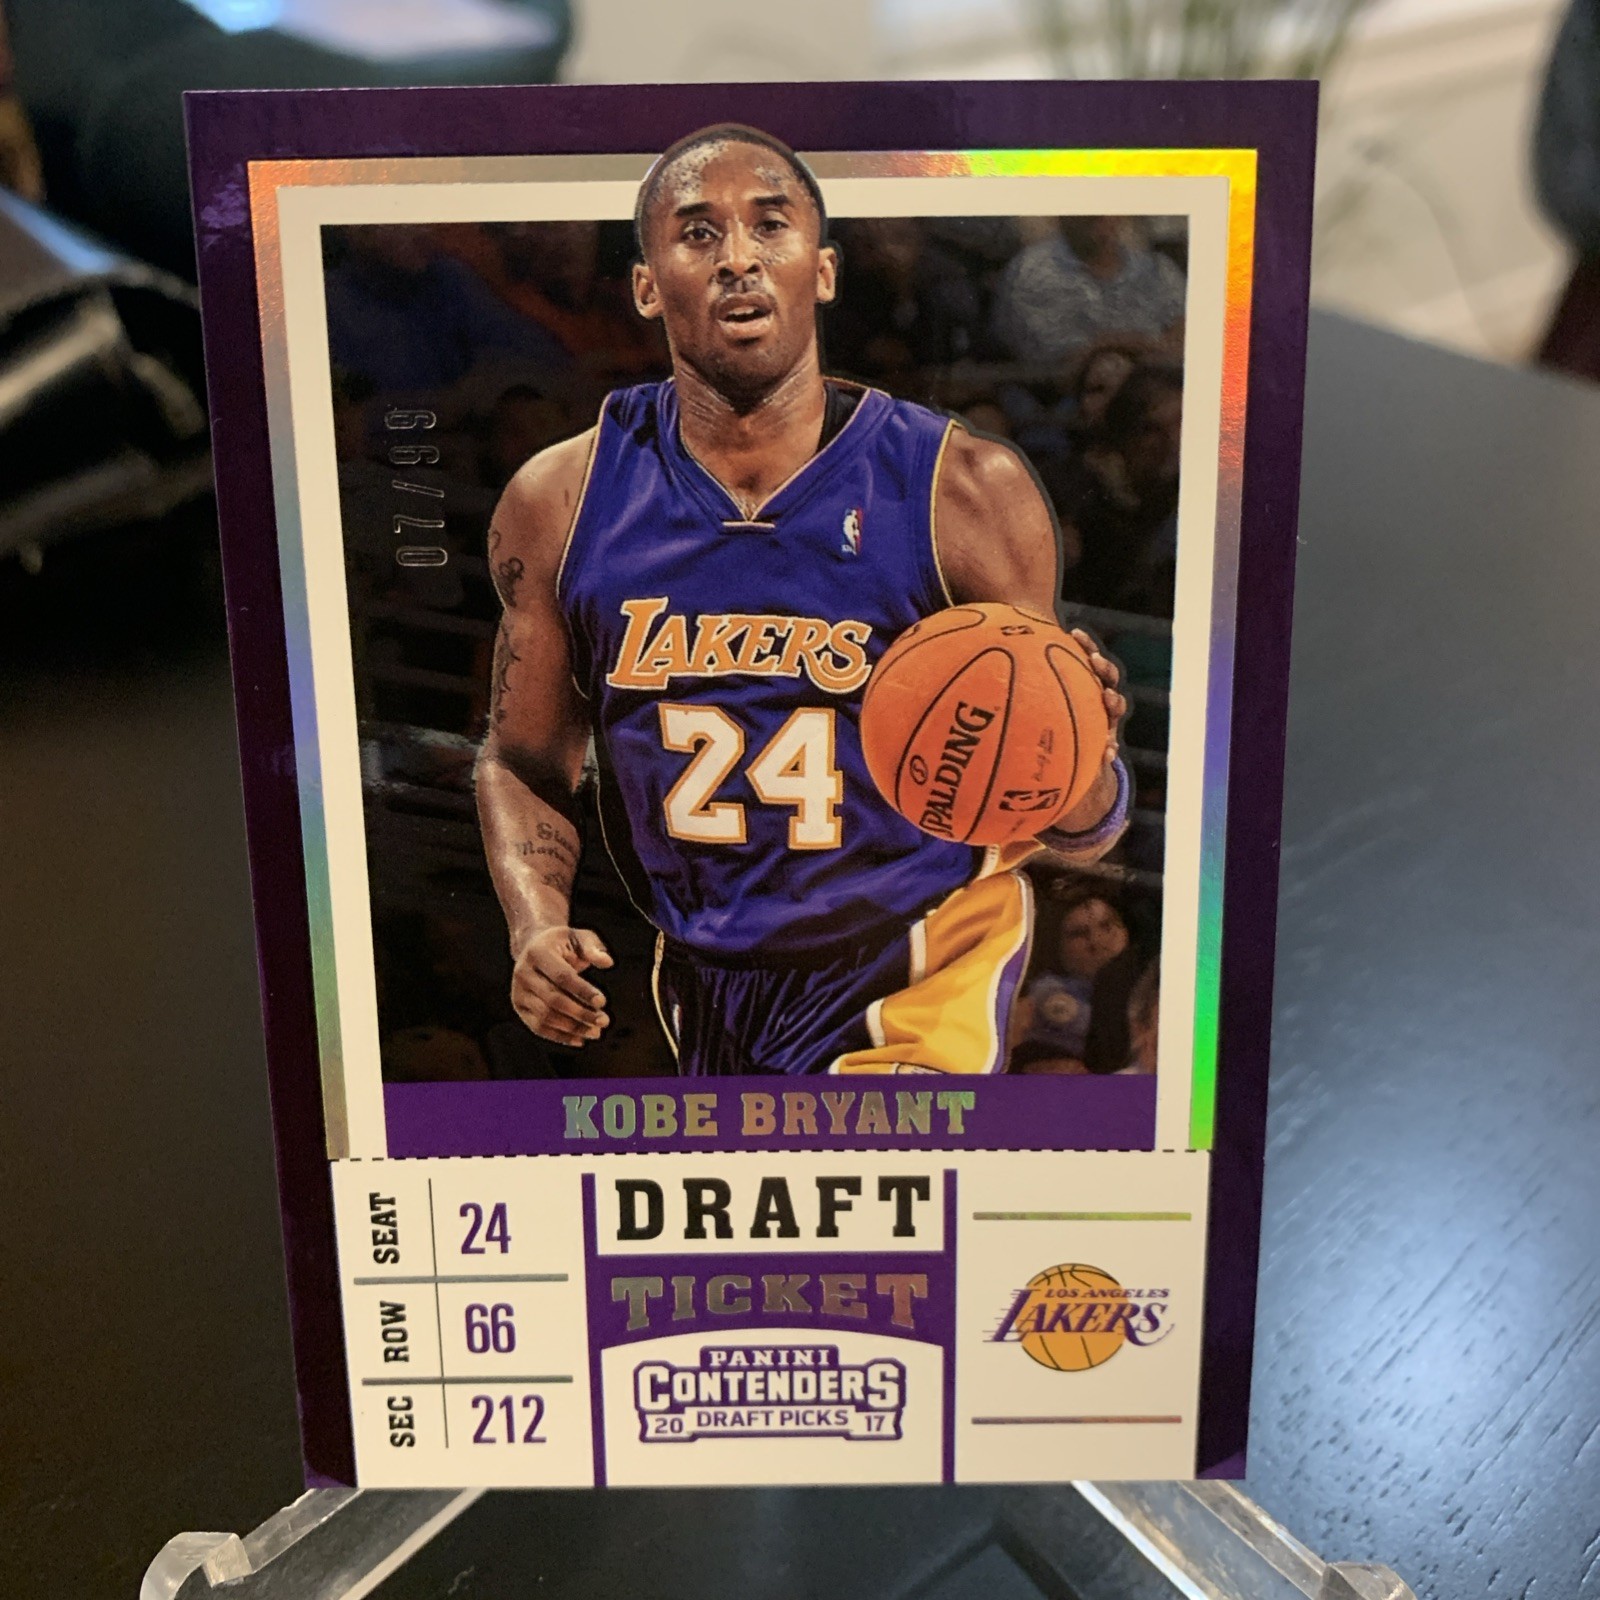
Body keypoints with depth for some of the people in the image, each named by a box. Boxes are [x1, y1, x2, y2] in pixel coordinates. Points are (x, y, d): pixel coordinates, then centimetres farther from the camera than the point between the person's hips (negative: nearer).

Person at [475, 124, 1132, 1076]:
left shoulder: (967, 492, -15)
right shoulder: (559, 506, -9)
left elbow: (1077, 835, -10)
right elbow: (523, 762, 5)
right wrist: (537, 927, -12)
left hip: (918, 994, -3)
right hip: (705, 988, 4)